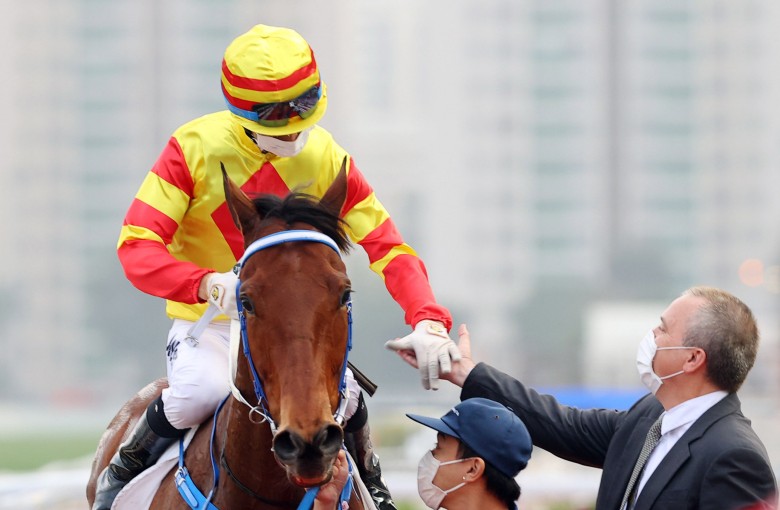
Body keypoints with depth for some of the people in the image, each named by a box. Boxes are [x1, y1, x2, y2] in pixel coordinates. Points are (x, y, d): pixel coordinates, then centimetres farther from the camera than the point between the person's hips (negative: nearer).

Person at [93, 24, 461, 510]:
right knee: (201, 392, -35)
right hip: (209, 322, -3)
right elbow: (137, 247, -22)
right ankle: (124, 470, -4)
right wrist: (209, 284, -42)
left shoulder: (327, 160, -7)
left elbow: (389, 249, -6)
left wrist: (428, 322, -25)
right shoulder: (194, 148, -15)